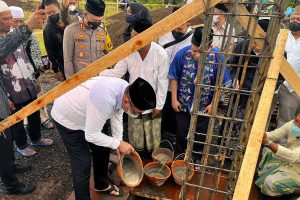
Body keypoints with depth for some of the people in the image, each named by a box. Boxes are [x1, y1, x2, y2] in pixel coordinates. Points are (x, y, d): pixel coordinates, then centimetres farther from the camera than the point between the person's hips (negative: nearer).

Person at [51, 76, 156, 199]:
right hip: (66, 119, -7)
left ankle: (102, 185, 38)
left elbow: (116, 117, -1)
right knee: (83, 164, -5)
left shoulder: (125, 90, -18)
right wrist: (119, 143, -22)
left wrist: (119, 142, -2)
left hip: (85, 115, 8)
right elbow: (91, 135, -31)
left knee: (103, 149, 15)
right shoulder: (105, 100, -43)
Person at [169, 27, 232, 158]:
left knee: (200, 136, 21)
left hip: (203, 107, 0)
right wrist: (174, 99, -4)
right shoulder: (182, 54, -21)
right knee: (181, 134, 20)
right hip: (182, 104, 0)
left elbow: (222, 84, -9)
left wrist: (213, 103, -6)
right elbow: (174, 78, -7)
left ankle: (197, 159, 48)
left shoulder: (217, 57, -22)